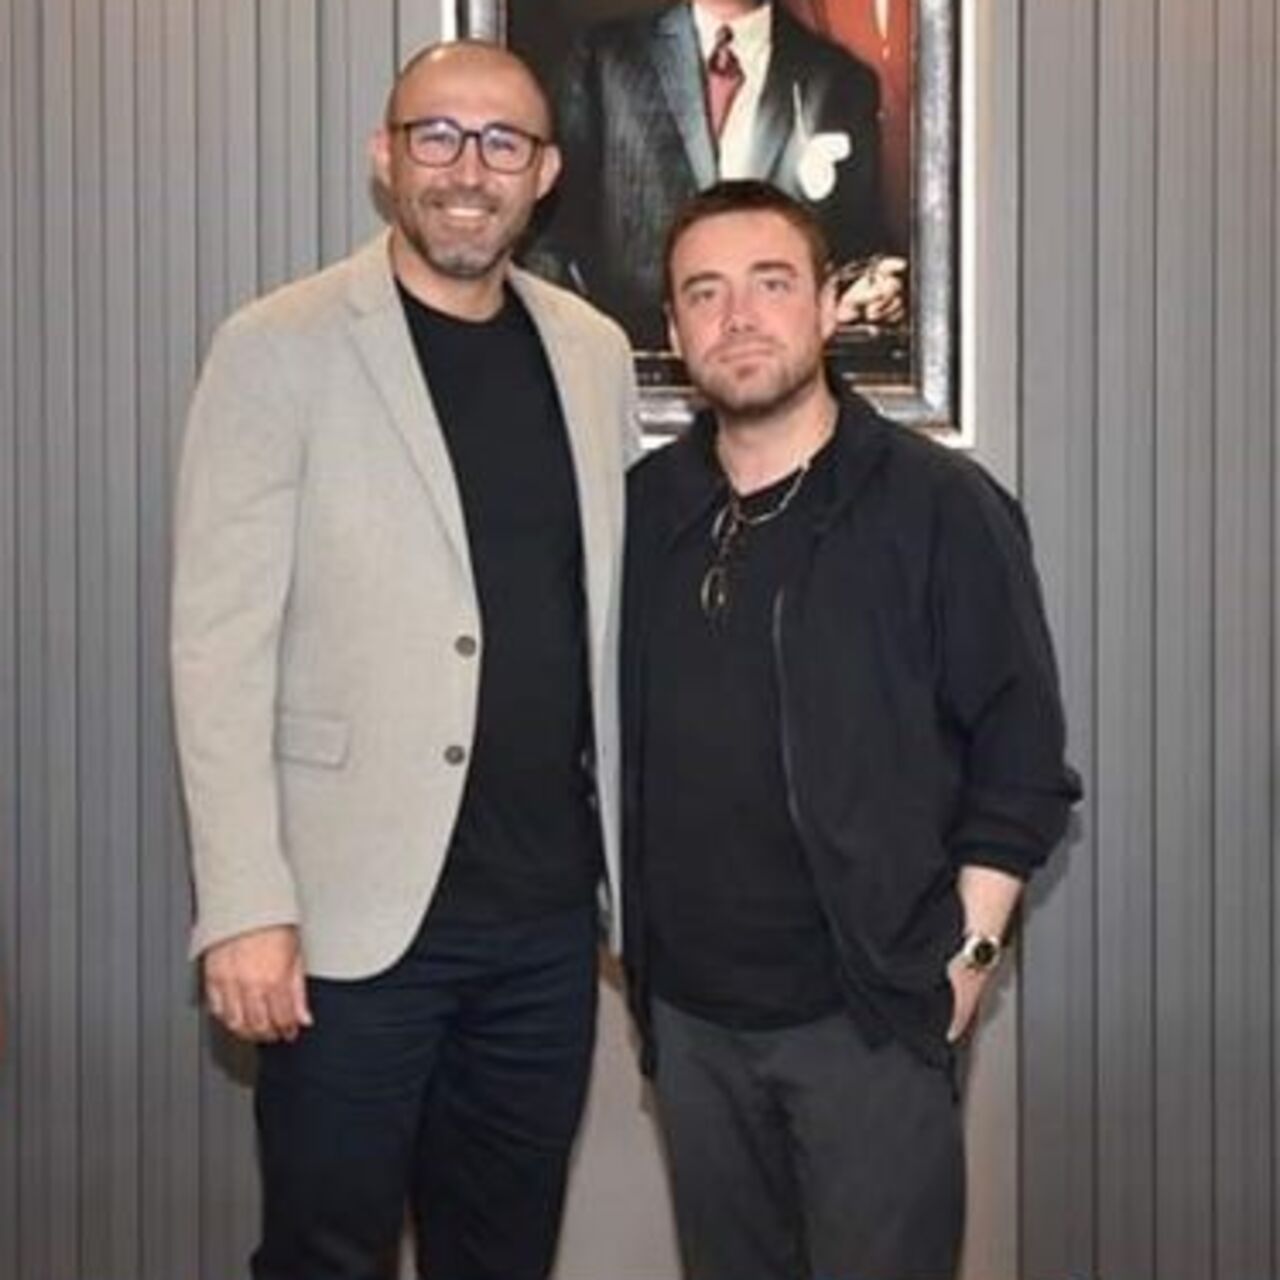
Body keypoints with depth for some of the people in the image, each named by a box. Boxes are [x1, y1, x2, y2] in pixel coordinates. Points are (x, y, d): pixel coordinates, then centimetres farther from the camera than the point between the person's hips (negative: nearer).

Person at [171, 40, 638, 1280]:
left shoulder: (594, 351, 8)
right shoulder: (279, 348, -6)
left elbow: (607, 615, 12)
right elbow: (220, 641, -10)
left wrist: (634, 854, 9)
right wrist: (245, 901, -15)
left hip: (547, 908, 5)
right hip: (358, 902, -4)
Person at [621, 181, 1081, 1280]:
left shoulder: (938, 504, -7)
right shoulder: (644, 508, 5)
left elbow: (1020, 748, -7)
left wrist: (967, 952, -9)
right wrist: (621, 920, 10)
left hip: (873, 1008, -4)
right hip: (689, 1006, 4)